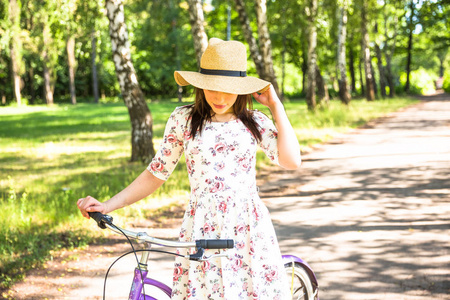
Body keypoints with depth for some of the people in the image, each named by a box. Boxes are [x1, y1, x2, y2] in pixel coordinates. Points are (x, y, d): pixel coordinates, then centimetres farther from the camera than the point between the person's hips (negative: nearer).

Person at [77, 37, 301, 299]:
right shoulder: (183, 120, 5)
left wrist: (276, 106, -1)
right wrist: (107, 206, 2)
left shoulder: (255, 122, 6)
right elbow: (156, 173, 9)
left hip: (249, 229, 1)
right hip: (202, 230, 0)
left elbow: (291, 161, -8)